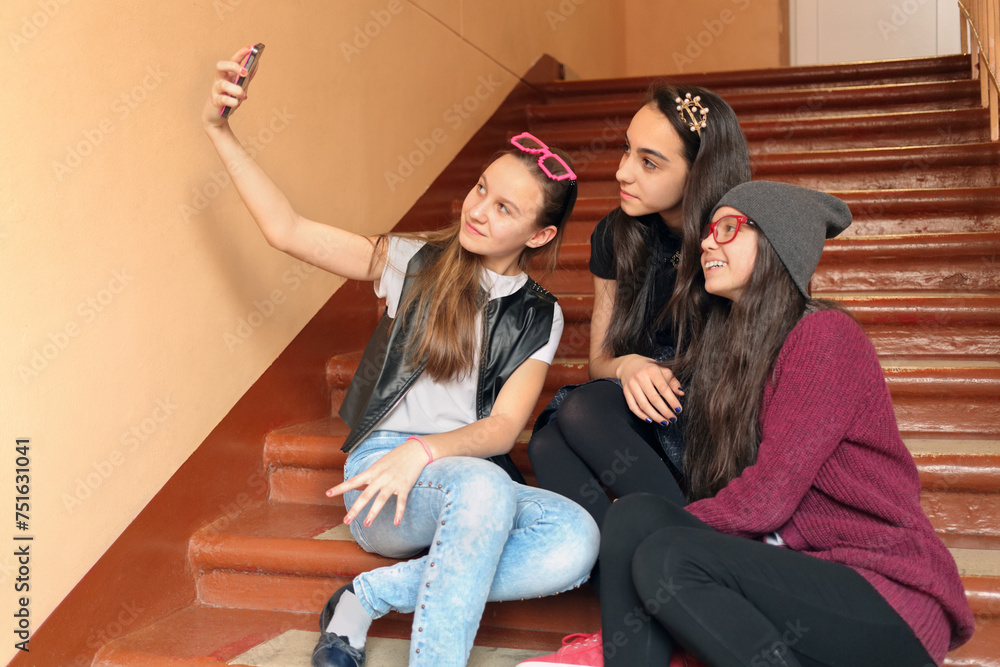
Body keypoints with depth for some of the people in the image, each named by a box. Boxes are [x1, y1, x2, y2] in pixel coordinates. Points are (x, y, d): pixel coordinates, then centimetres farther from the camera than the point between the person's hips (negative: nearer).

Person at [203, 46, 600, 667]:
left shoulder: (538, 317, 9)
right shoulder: (417, 264, 7)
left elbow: (502, 428, -4)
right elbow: (288, 231, 1)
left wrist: (422, 451, -24)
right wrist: (222, 131, -6)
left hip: (475, 479, 3)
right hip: (382, 464, -3)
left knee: (576, 540, -30)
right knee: (485, 487, -38)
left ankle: (370, 597, -21)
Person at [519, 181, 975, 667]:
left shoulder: (825, 335, -11)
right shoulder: (731, 345, 15)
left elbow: (767, 496, -18)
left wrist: (667, 528, -6)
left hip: (887, 597, -7)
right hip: (796, 569, 7)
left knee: (666, 560, -26)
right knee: (635, 514, -12)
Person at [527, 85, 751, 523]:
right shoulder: (616, 236, 4)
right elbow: (598, 360, 9)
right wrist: (627, 367, -15)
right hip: (644, 415, 5)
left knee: (584, 412, -29)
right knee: (549, 445, -26)